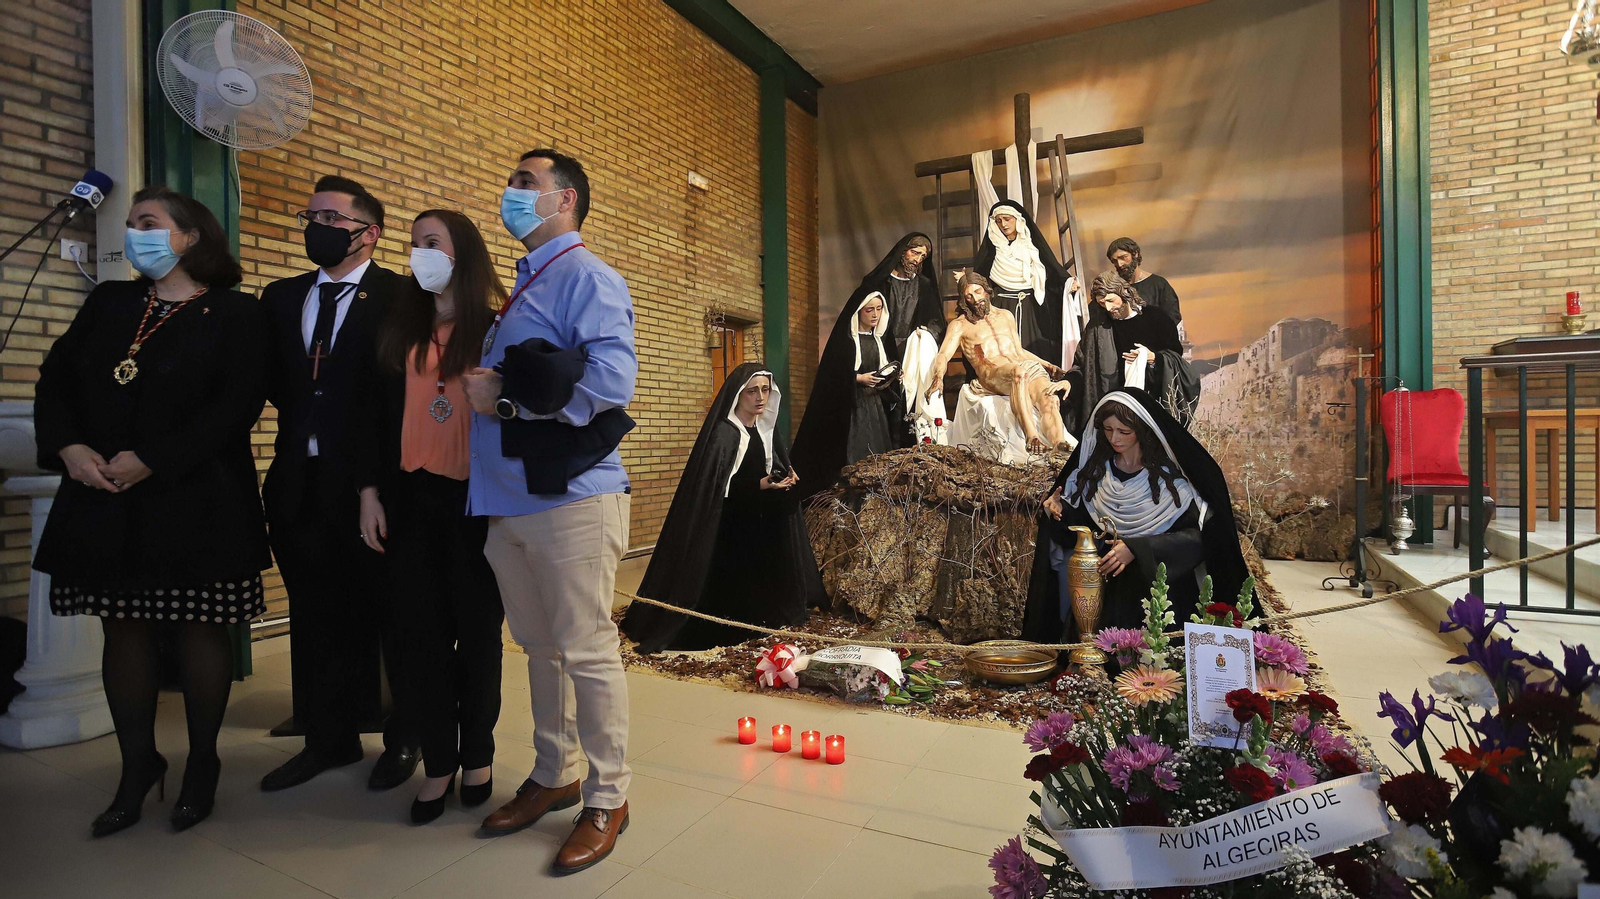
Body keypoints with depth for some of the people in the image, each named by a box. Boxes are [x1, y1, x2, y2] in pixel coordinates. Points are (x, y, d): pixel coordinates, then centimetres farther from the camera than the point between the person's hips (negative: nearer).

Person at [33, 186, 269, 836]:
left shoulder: (233, 312, -3)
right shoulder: (108, 302, 14)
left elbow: (238, 403, -13)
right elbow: (55, 378, 11)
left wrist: (153, 461, -18)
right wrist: (68, 447, -7)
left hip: (196, 501, -5)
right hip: (104, 500, 5)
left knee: (200, 629, 4)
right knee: (123, 629, 11)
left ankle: (202, 764, 21)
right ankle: (137, 765, 26)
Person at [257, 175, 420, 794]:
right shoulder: (282, 297, 14)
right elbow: (271, 380, 12)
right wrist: (305, 416, -3)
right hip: (301, 482, 6)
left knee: (392, 615, 7)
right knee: (319, 616, 15)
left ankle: (405, 737, 25)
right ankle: (330, 739, 31)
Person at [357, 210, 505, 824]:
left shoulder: (496, 329, 0)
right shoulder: (400, 330, 12)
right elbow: (378, 414, 12)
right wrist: (371, 491, 5)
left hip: (476, 501, -3)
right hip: (411, 501, 4)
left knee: (477, 630, 7)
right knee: (420, 633, 6)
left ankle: (478, 755, 25)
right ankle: (439, 762, 21)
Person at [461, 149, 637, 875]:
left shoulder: (587, 277, -7)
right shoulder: (522, 287, 20)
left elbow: (611, 381, -21)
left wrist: (506, 398, -14)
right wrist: (482, 388, 2)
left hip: (571, 496, -8)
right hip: (510, 499, 8)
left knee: (586, 651, 1)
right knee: (540, 646, 17)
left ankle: (607, 799, 18)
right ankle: (553, 776, 33)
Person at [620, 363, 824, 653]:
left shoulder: (767, 430, 7)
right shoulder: (723, 434, -18)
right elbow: (712, 488, -22)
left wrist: (786, 477, -3)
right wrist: (759, 485, -26)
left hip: (764, 526, 8)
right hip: (730, 529, -8)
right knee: (731, 583, -3)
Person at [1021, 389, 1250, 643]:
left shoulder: (1171, 473, -4)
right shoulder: (1093, 469, 5)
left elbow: (1197, 536, -8)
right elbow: (1080, 526, 10)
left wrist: (1137, 549, -17)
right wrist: (1058, 511, -11)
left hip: (1161, 585, -2)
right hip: (1104, 584, 2)